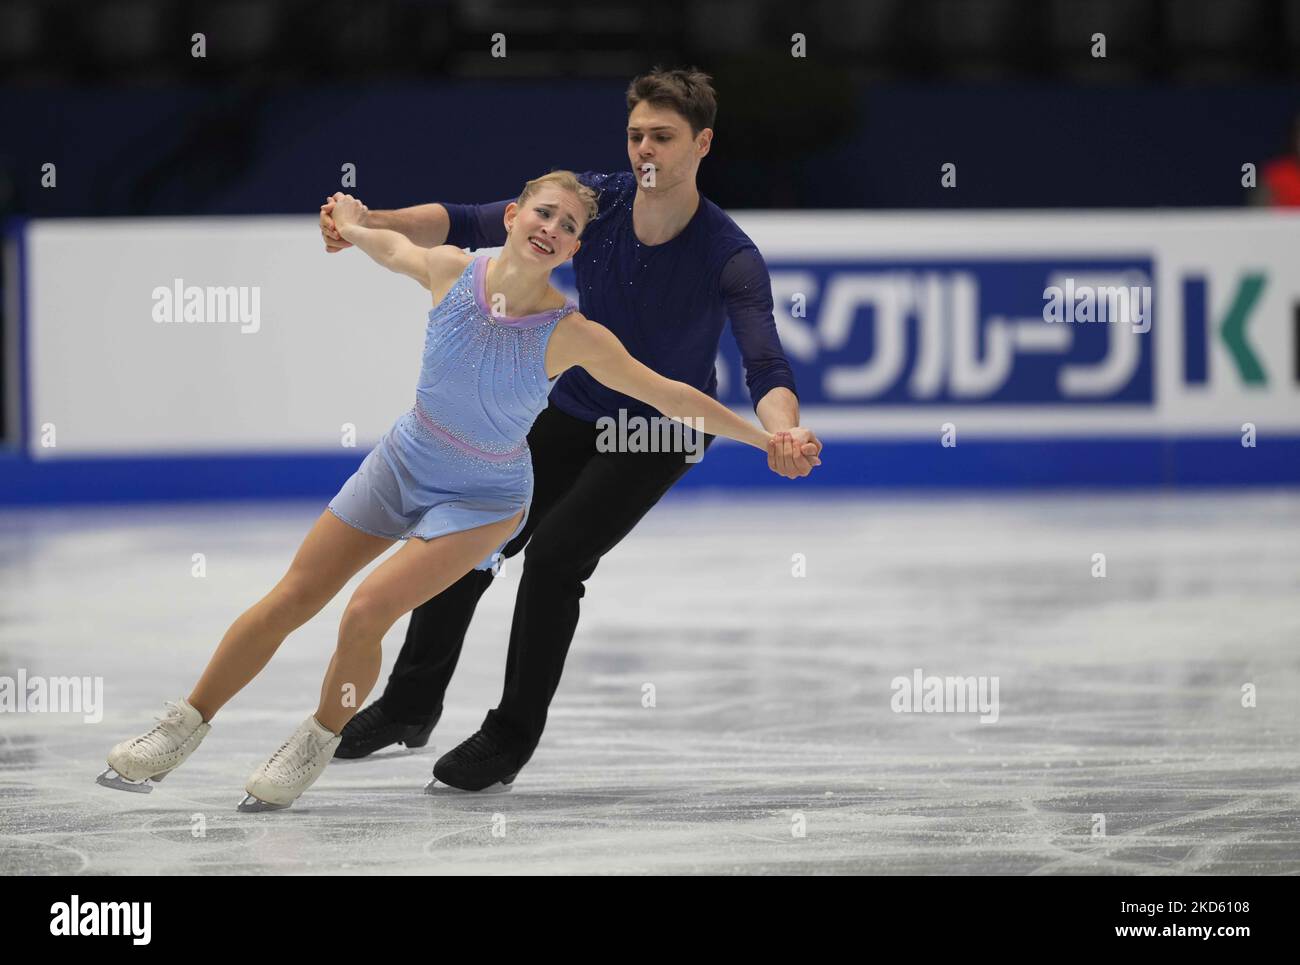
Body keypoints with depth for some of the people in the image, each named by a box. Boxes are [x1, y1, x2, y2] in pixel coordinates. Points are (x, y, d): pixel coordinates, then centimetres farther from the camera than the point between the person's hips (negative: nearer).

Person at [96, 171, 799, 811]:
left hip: (482, 500, -3)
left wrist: (766, 437, -16)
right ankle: (184, 729, 17)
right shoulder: (450, 270, -16)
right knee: (290, 601, 3)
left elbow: (667, 395, -17)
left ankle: (318, 745, 6)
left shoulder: (571, 335, -24)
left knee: (366, 612, -21)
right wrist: (352, 223, 25)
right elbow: (389, 245, 7)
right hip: (403, 462, 3)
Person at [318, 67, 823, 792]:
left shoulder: (730, 256, -25)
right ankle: (411, 705, 23)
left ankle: (513, 736, -1)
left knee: (555, 554, -19)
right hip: (573, 412, 4)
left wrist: (785, 435, -56)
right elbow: (476, 225, -19)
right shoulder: (595, 201, -14)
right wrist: (372, 223, -34)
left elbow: (765, 365, -34)